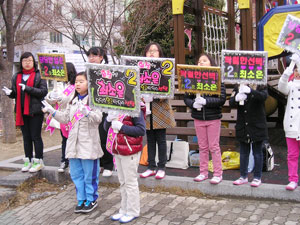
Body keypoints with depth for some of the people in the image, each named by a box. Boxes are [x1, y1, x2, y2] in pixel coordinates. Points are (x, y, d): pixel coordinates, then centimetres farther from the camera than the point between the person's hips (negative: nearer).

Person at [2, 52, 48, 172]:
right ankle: (28, 160, 21)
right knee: (26, 137, 12)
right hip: (21, 111, 5)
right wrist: (10, 92, -5)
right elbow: (16, 94, 17)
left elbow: (44, 91, -11)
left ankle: (38, 161, 9)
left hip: (35, 111, -5)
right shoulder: (16, 77, 13)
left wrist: (28, 88, -20)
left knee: (36, 136, -1)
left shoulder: (39, 75, -3)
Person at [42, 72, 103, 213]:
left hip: (89, 144, -7)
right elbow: (65, 118, 15)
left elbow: (98, 118, -20)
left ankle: (91, 200, 19)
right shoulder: (73, 102, 14)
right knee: (76, 174, 13)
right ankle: (81, 200, 26)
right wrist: (52, 111, 4)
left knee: (90, 174, 3)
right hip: (73, 143, 7)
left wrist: (87, 112, -37)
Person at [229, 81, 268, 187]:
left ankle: (257, 177, 17)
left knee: (257, 153, 7)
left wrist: (250, 91, -44)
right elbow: (231, 102, -7)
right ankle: (243, 176, 23)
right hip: (242, 127, 3)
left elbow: (263, 96, -25)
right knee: (243, 153, 12)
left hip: (257, 126, -3)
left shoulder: (261, 88, -3)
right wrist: (236, 98, -32)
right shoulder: (238, 88, 5)